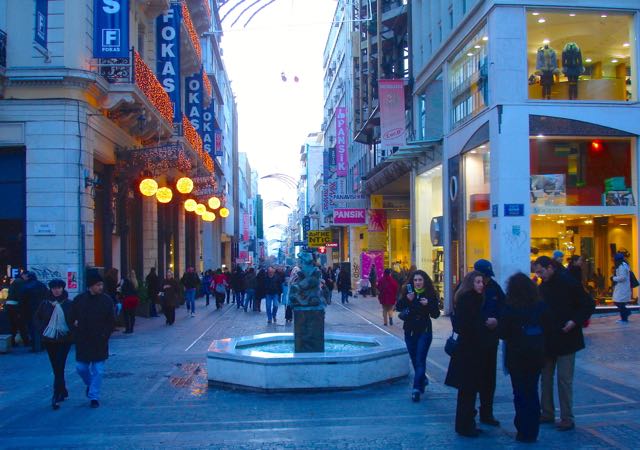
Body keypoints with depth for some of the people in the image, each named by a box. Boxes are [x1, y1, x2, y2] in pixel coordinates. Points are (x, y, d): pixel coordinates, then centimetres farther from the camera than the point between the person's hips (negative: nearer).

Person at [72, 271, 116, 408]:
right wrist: (75, 323, -5)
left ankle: (94, 396, 9)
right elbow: (72, 316, 11)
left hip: (100, 342, -1)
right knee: (81, 368, 8)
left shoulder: (106, 300, -5)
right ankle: (90, 384, 38)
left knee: (98, 370, 0)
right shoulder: (79, 299, -2)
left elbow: (111, 321, -1)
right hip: (83, 341, 2)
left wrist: (105, 334, -8)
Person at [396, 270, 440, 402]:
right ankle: (423, 379, 39)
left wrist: (428, 304, -24)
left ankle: (417, 388, -14)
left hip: (424, 331, -4)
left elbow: (436, 315, -8)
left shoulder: (430, 294, -7)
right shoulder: (408, 293, 0)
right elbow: (398, 307, -10)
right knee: (414, 359, 15)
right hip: (409, 331, 4)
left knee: (420, 360, -10)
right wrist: (407, 299, -27)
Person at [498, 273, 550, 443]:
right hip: (537, 355, 4)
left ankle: (524, 432, 7)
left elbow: (502, 333, -10)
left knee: (521, 393, 5)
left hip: (517, 357, -4)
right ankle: (533, 431, 21)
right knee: (532, 392, 15)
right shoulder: (541, 306, -3)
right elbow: (546, 328, 5)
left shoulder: (510, 308, -14)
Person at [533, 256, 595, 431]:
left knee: (564, 379, -3)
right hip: (547, 339, 7)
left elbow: (589, 305, -11)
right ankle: (547, 414, 22)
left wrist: (575, 321, -20)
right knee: (546, 377, 11)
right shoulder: (543, 286, 7)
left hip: (566, 339, -7)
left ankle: (567, 419, 5)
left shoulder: (568, 282, -12)